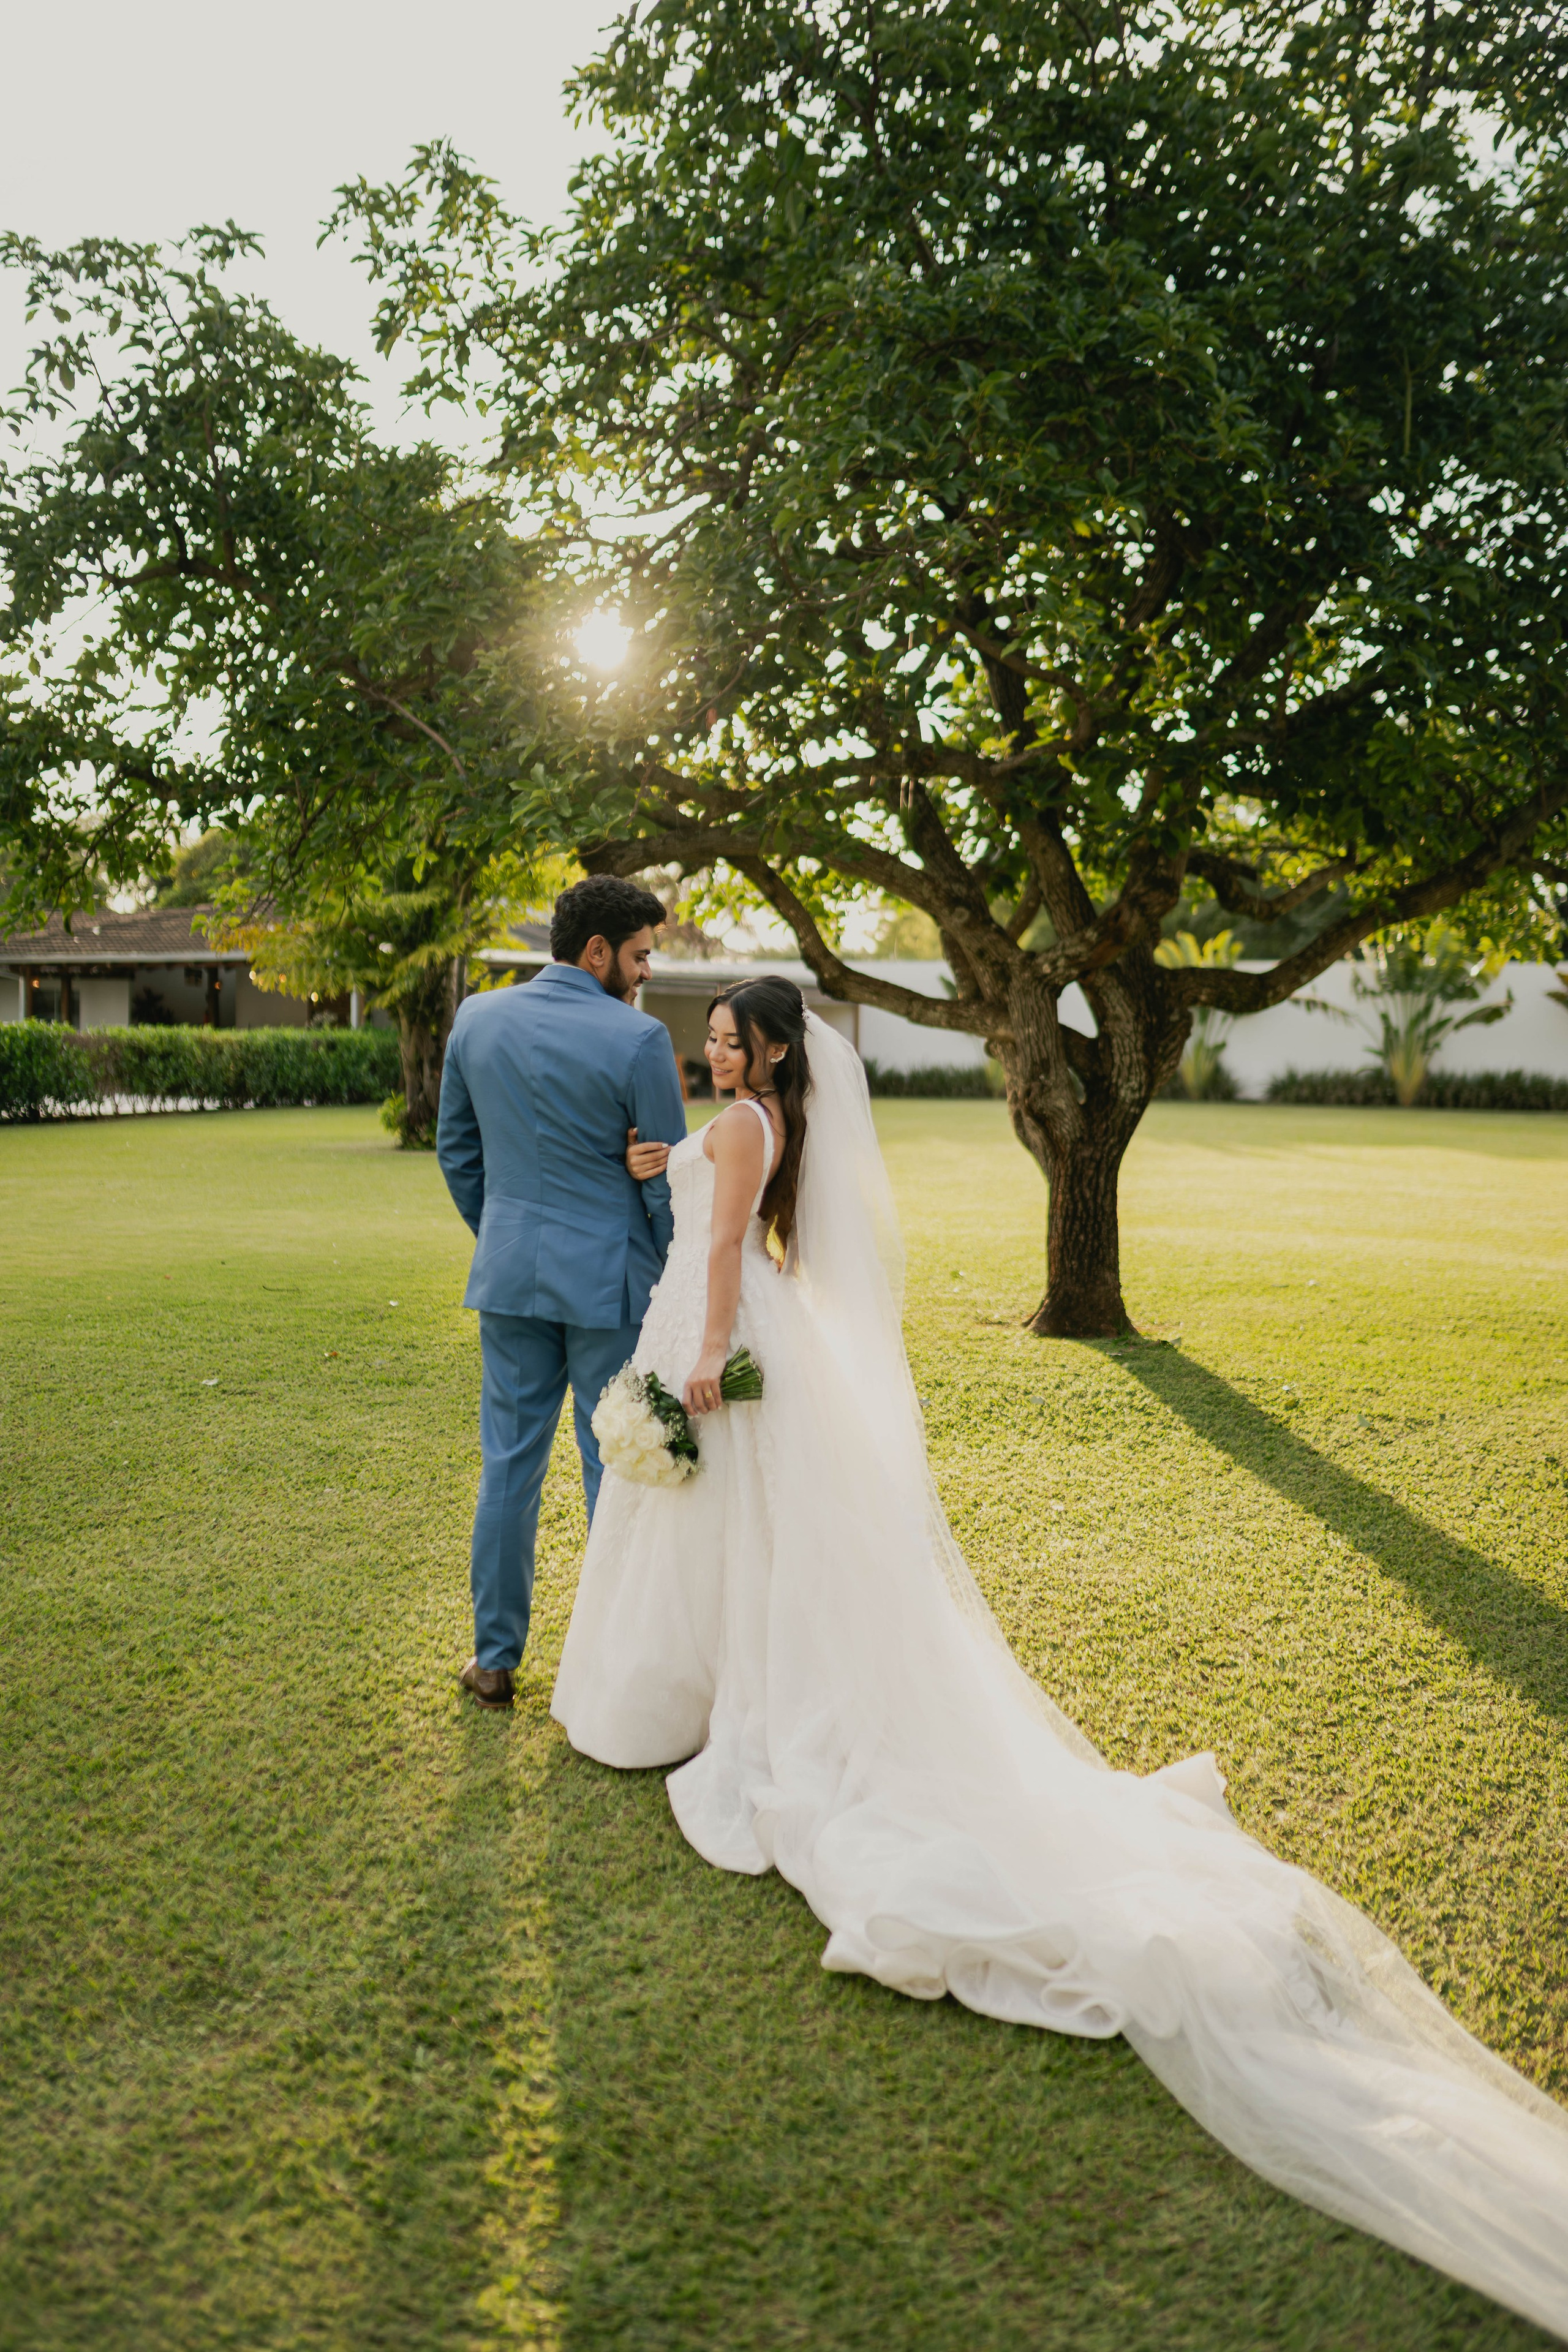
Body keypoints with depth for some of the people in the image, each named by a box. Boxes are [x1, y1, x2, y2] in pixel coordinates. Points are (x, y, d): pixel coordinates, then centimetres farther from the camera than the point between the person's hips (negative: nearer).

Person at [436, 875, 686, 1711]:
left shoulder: (477, 1019, 2)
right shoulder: (637, 1038, -13)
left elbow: (455, 1148, 11)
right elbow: (666, 1179, -8)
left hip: (510, 1274, 4)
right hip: (609, 1279, -4)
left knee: (509, 1464, 13)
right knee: (616, 1470, 7)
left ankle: (495, 1657, 24)